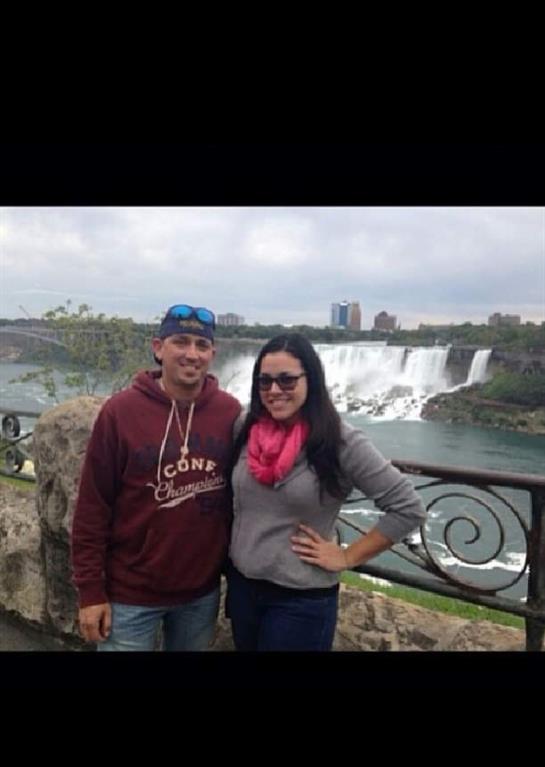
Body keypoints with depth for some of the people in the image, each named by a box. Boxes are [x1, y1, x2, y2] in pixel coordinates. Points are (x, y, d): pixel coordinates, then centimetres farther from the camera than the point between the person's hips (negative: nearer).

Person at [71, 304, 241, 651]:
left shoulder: (230, 411, -7)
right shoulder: (120, 410, -14)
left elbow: (239, 494, 3)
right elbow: (92, 507, -10)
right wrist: (91, 590, -7)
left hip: (203, 591, 3)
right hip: (130, 595, -3)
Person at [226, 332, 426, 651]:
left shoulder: (341, 441, -18)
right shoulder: (247, 432, -3)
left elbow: (409, 507, -16)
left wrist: (347, 557, -13)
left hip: (301, 599, -5)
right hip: (241, 584, 5)